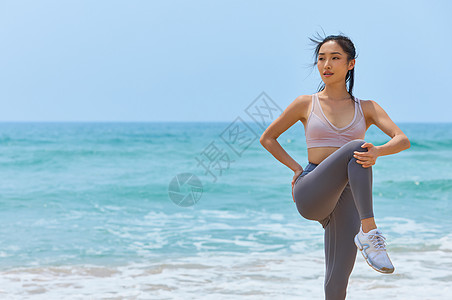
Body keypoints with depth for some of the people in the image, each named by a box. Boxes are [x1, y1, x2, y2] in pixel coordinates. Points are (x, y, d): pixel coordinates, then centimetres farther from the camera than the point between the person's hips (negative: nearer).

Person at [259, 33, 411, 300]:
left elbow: (403, 140, -3)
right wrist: (296, 168, 6)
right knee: (355, 148, -29)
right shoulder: (306, 104, 9)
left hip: (347, 197, 2)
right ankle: (369, 231, -35)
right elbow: (267, 138, 19)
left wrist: (377, 152, -25)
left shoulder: (366, 108, 11)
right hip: (310, 195, -2)